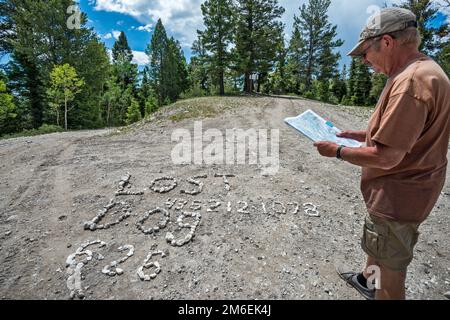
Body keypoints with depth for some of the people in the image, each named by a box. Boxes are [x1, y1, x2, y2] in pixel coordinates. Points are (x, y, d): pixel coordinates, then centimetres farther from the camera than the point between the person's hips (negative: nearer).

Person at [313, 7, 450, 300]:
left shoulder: (411, 81, -27)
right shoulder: (421, 71, 8)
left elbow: (385, 157, -29)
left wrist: (338, 151, -16)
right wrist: (358, 135, 9)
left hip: (398, 197, -10)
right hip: (398, 190, 10)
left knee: (390, 265, 11)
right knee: (377, 243, 29)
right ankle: (367, 280, 53)